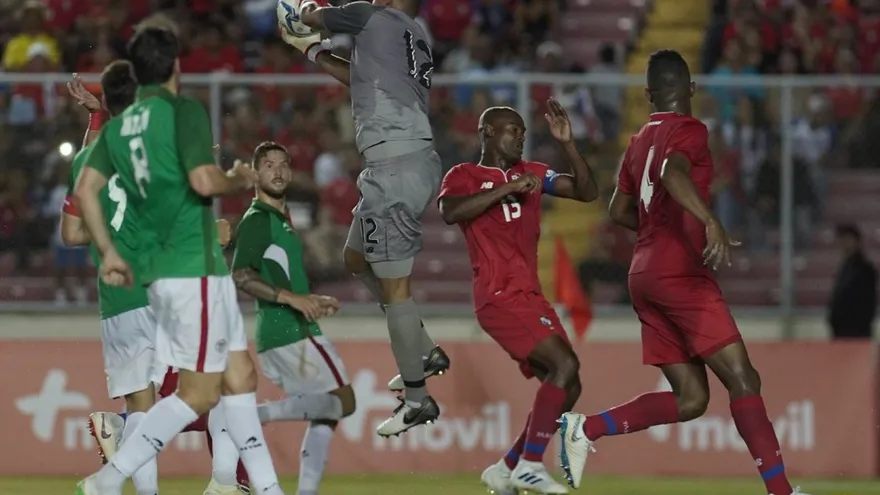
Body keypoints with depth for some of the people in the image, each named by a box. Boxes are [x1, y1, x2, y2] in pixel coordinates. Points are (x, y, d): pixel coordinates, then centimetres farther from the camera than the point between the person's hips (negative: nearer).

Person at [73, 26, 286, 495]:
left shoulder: (118, 126, 12)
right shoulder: (185, 111, -9)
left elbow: (86, 189, 6)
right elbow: (204, 182, -20)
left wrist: (109, 253, 13)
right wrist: (239, 179, 0)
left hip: (157, 264, 9)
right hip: (194, 267, -9)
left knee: (239, 376, 13)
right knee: (199, 394, -4)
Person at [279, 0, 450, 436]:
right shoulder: (415, 38, 17)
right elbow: (363, 78, 33)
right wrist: (311, 50, 44)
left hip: (395, 167, -10)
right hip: (415, 160, 10)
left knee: (393, 283, -5)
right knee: (357, 258, 24)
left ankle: (416, 399, 0)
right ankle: (424, 353, 27)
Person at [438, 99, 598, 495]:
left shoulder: (532, 173, 18)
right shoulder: (464, 176, 0)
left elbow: (587, 192, 10)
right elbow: (450, 212, -22)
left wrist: (567, 144, -1)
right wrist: (506, 189, -23)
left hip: (529, 295, 8)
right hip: (500, 296, -8)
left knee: (566, 387, 6)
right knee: (565, 365, -21)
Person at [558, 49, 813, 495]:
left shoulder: (640, 141, 18)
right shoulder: (689, 131, -5)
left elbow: (620, 211, 27)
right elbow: (673, 173, -26)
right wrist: (711, 222, -38)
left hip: (644, 275, 8)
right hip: (680, 273, -8)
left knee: (690, 399, 8)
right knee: (742, 378, -10)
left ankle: (584, 428, 0)